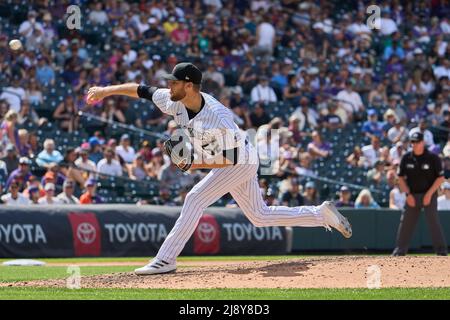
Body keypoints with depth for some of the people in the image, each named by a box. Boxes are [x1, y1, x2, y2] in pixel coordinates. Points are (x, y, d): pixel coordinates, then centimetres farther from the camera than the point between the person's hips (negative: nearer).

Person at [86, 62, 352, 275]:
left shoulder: (218, 118, -33)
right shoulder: (176, 102, -13)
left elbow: (231, 159, -27)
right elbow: (142, 90, -4)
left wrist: (198, 165, -31)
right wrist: (107, 90, -10)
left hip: (241, 162, -9)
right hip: (235, 164, 9)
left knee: (196, 199, -19)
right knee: (260, 216, 15)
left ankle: (166, 260, -16)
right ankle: (322, 214, 24)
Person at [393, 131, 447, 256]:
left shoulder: (432, 158, -8)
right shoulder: (406, 158, 1)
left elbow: (440, 178, -7)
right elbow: (400, 177, 6)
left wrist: (429, 194, -15)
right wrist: (408, 194, -4)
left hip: (429, 195, -4)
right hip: (412, 195, 4)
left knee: (433, 221, -11)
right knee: (405, 223, 4)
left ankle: (441, 250, -9)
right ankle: (400, 249, 13)